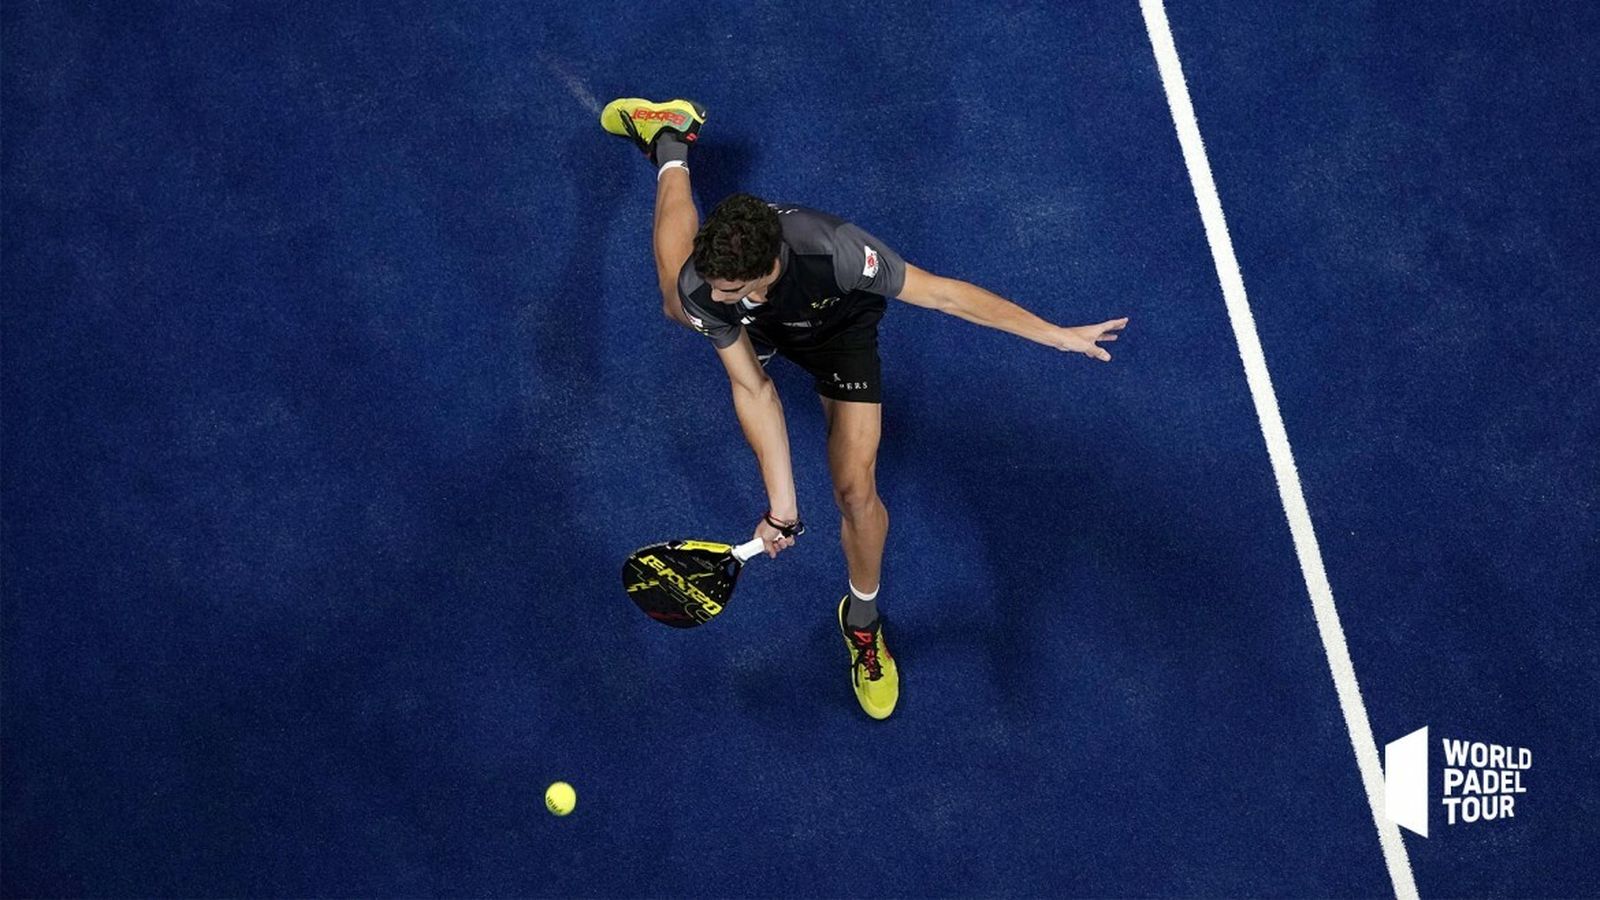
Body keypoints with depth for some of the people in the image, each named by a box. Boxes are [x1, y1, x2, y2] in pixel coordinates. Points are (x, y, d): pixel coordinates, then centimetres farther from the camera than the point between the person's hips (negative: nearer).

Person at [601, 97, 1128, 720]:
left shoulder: (834, 251, -49)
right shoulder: (703, 285, -40)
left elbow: (942, 293, -37)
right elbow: (752, 389, -29)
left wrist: (1058, 335, -36)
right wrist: (782, 505, -32)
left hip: (838, 333, -1)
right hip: (753, 331, 2)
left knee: (856, 490, -10)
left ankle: (863, 620, 20)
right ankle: (669, 137, 54)